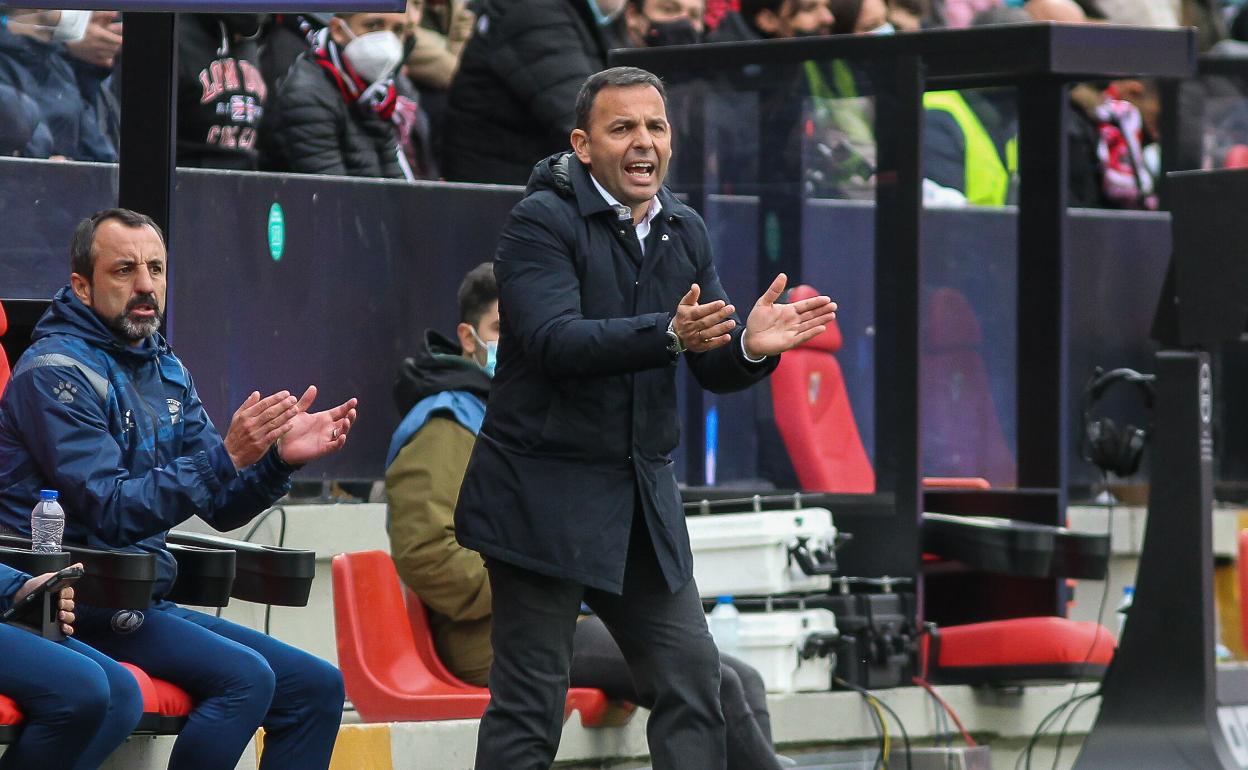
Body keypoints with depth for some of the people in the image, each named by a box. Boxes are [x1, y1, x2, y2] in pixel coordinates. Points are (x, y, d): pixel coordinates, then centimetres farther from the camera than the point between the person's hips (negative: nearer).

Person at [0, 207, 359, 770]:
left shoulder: (165, 371, 15)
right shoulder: (56, 372, -12)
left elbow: (221, 508, 12)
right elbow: (112, 512, -21)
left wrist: (278, 458, -7)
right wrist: (225, 456, -27)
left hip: (143, 605, 9)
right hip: (74, 604, -9)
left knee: (318, 687, 3)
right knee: (245, 676, -27)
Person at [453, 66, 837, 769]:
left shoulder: (686, 232, 10)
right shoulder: (542, 221, -10)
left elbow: (717, 369, 7)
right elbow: (553, 340, -25)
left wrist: (751, 346, -17)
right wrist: (670, 336, -37)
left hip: (643, 496, 6)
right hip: (546, 494, -6)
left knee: (693, 682, 4)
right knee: (530, 706, -3)